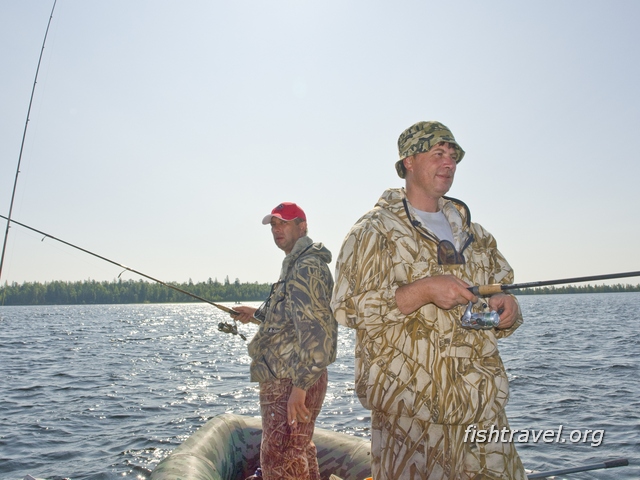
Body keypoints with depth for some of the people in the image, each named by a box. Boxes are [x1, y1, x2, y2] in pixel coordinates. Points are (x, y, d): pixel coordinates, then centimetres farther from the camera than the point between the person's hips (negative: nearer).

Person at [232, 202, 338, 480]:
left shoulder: (306, 267, -16)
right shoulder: (297, 264, 18)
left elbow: (315, 328, -25)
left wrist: (300, 386, -28)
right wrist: (257, 313, 29)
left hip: (292, 382, -11)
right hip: (290, 378, 11)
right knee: (299, 452, 22)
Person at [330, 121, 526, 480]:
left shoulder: (475, 235, 16)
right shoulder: (375, 230, -2)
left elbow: (503, 291, 19)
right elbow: (349, 308, -11)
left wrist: (508, 310, -5)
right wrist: (423, 290, -22)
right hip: (409, 402, -5)